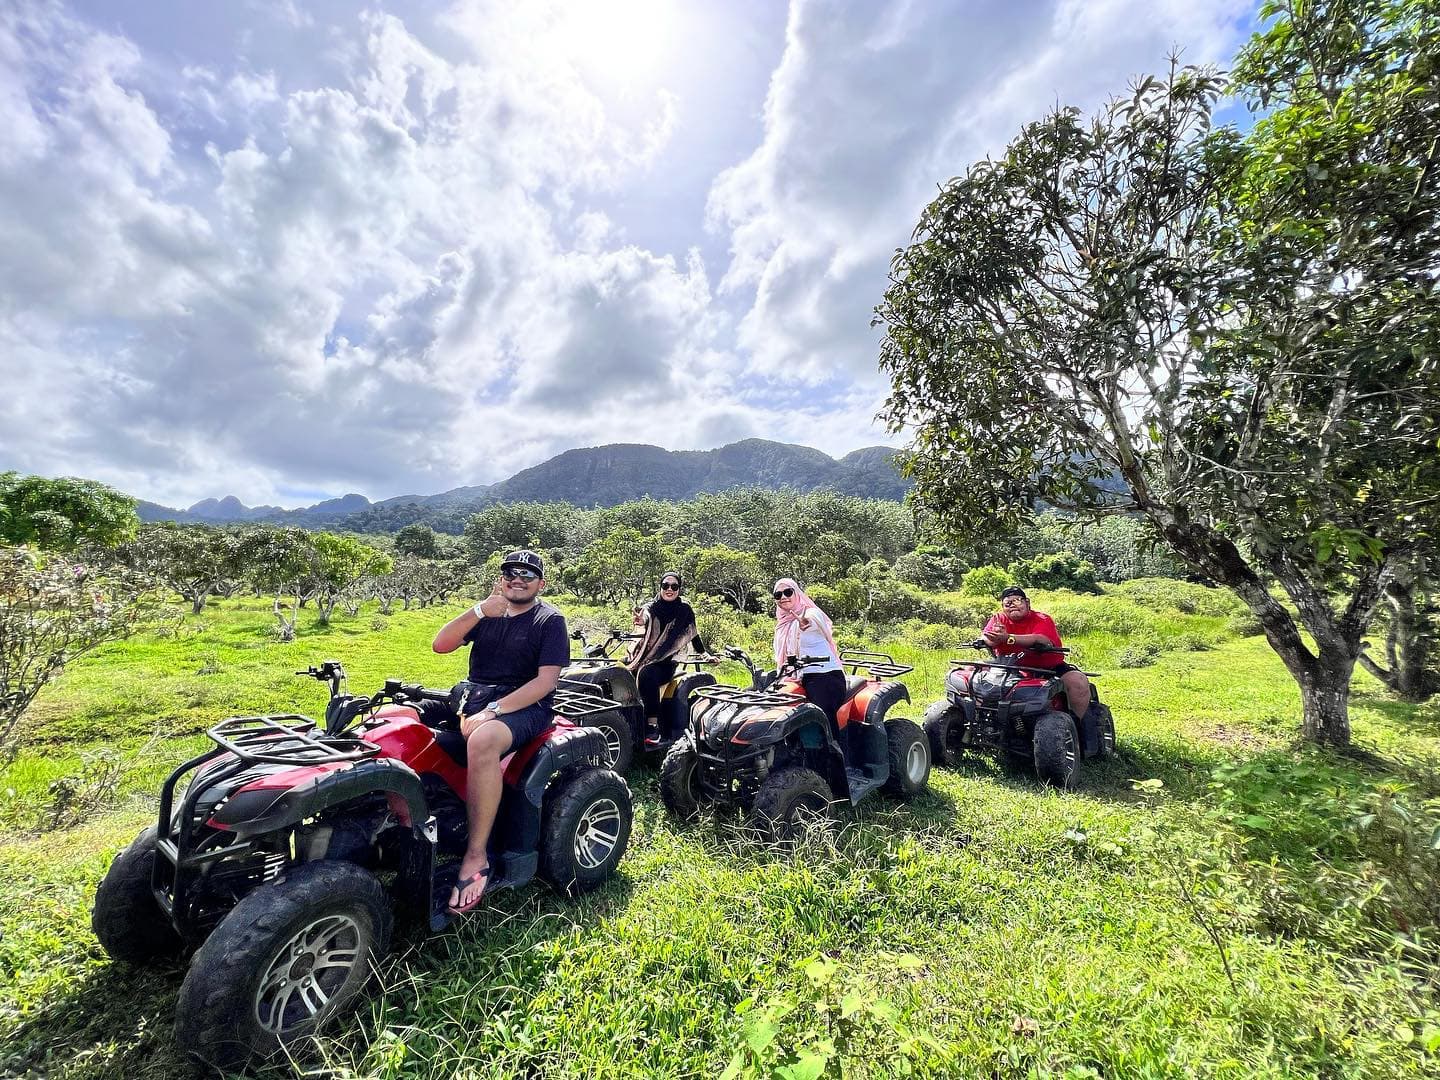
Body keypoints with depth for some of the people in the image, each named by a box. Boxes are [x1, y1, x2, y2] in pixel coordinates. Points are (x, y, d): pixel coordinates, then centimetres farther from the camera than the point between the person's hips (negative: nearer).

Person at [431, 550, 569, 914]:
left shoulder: (550, 620, -2)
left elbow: (545, 681, -11)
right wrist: (479, 611, -13)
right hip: (472, 698, 6)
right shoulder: (487, 614, 13)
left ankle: (476, 856, -23)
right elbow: (440, 645, 1)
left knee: (481, 741, -36)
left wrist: (494, 710, -20)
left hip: (525, 706, -6)